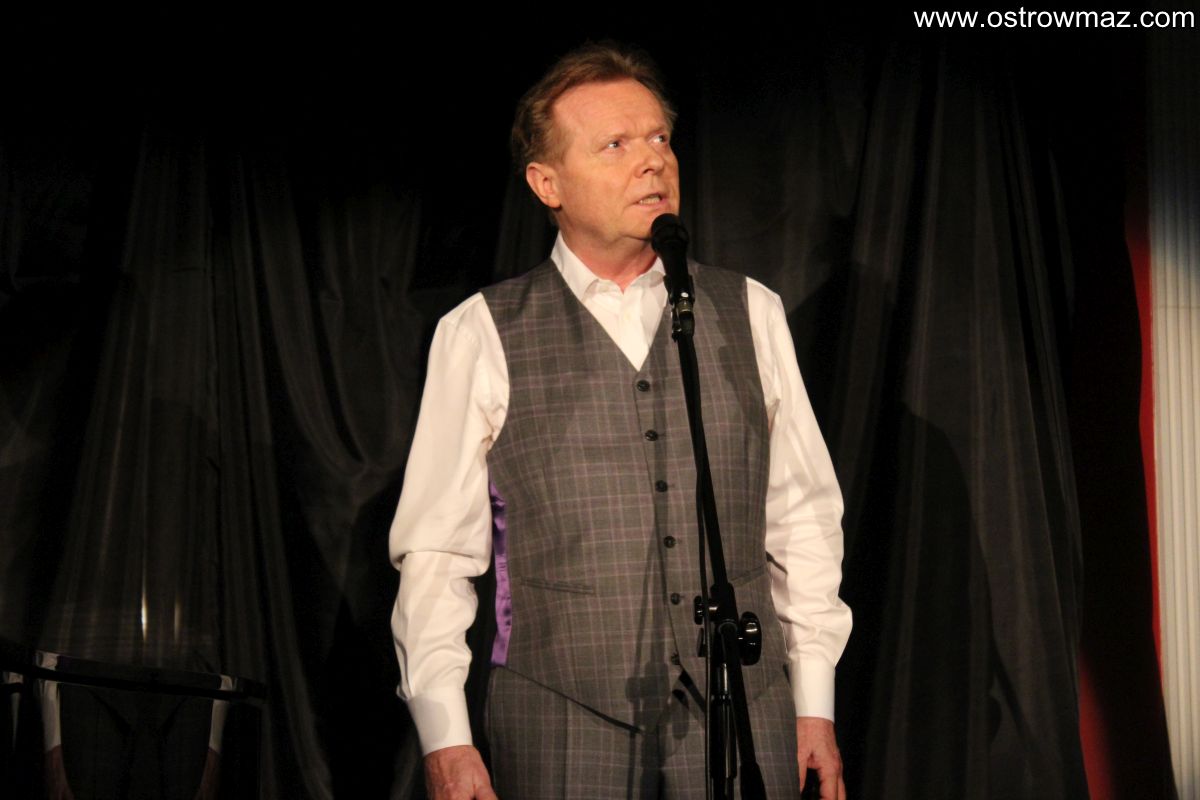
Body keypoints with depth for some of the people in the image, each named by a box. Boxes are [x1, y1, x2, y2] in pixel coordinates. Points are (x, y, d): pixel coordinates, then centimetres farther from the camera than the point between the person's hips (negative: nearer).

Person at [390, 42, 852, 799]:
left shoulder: (751, 315, 8)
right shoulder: (482, 334, 0)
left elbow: (804, 520, 10)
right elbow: (435, 551, -1)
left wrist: (815, 706, 7)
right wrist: (445, 738, -7)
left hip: (742, 712, 2)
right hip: (561, 728, -2)